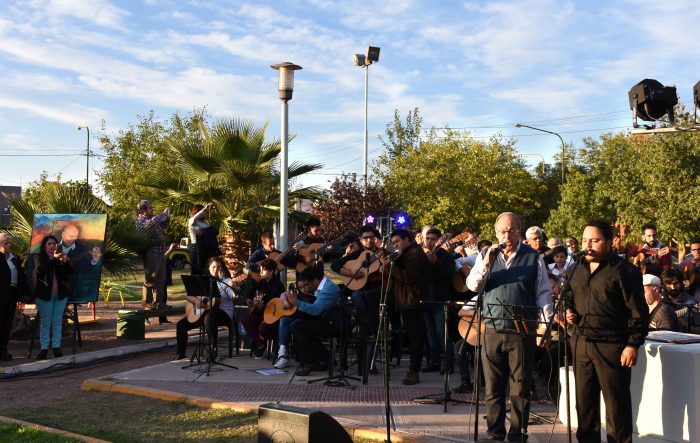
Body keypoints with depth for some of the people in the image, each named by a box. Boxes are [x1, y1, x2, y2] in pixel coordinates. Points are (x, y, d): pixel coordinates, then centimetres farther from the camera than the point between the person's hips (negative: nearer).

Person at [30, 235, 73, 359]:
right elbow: (40, 271, -19)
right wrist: (54, 259, -28)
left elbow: (69, 272, -2)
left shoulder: (61, 258, 5)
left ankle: (56, 346, 11)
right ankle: (44, 348, 7)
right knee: (45, 322, 3)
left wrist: (66, 262, -21)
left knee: (58, 321, 6)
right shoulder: (39, 258, -1)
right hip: (45, 294, -2)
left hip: (60, 293, 2)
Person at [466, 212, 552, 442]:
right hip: (492, 330, 2)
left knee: (520, 388, 4)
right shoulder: (485, 255, 10)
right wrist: (486, 263, -12)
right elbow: (472, 286, 1)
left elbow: (543, 293, 3)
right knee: (493, 387, 9)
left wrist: (547, 323, -7)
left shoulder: (533, 257, 3)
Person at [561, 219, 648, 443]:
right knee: (584, 399, 15)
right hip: (581, 342, 6)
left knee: (616, 401, 2)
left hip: (612, 346, -6)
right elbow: (568, 296, 27)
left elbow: (638, 311, -10)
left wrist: (633, 344, -15)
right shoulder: (578, 269, 12)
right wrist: (568, 310, 6)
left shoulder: (623, 270, -8)